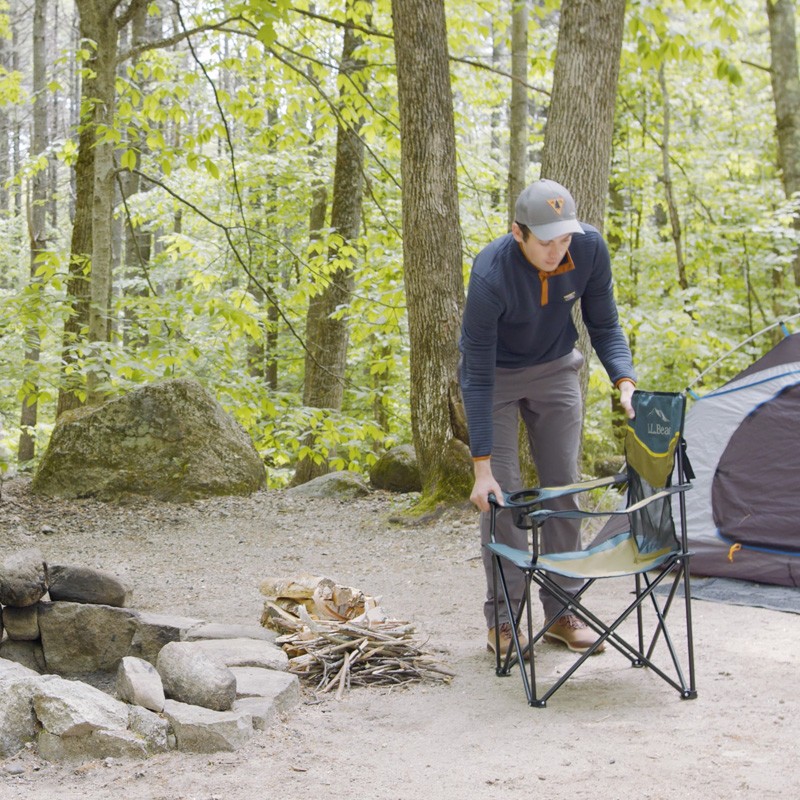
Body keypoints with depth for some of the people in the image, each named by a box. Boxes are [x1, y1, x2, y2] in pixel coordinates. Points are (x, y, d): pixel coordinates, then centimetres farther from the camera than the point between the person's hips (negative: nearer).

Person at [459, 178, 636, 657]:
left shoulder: (590, 249, -24)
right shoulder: (491, 275, -35)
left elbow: (604, 326, -9)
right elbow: (478, 377, -30)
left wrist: (625, 380, -29)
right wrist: (482, 466, -31)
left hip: (555, 368, 4)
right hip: (497, 374, -4)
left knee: (563, 486, 3)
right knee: (503, 495, -8)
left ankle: (563, 612, 13)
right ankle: (502, 619, 4)